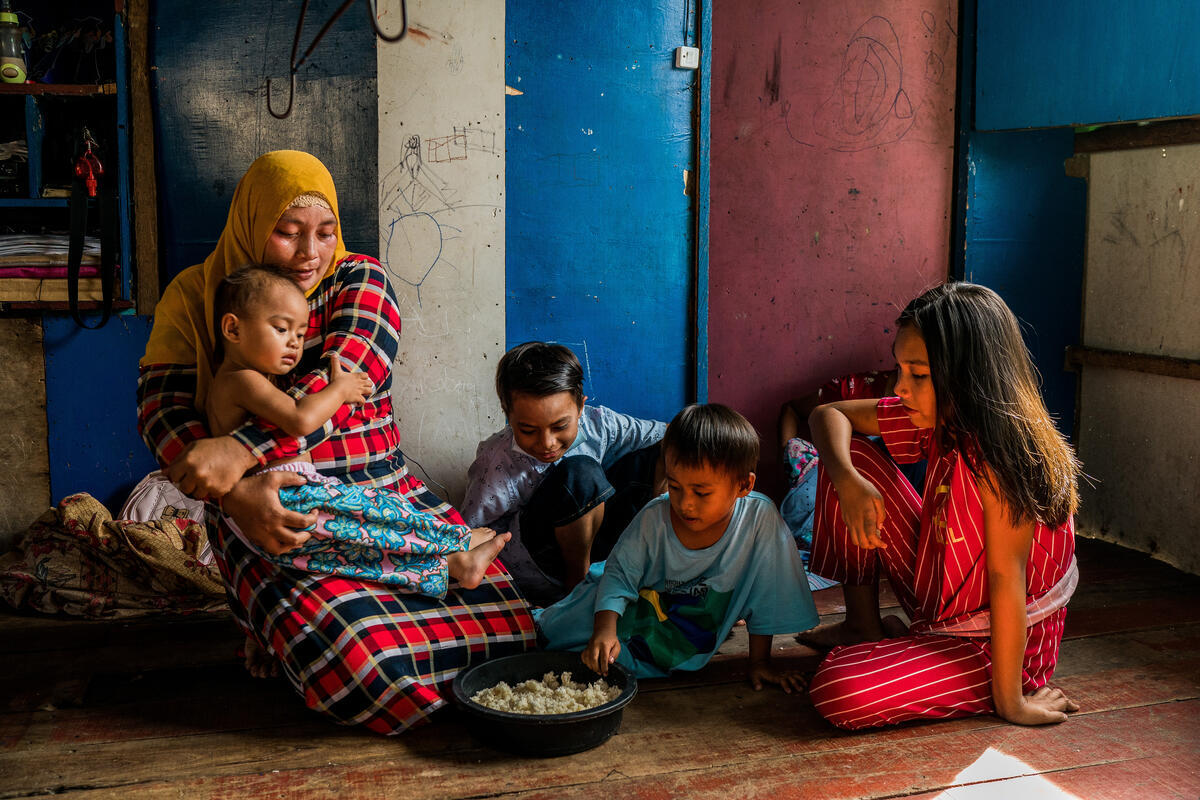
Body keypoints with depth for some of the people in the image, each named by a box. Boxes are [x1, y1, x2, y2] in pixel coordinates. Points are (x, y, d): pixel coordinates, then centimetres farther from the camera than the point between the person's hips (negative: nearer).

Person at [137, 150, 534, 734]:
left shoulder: (360, 280, 6)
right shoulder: (195, 296, 8)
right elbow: (161, 410, -3)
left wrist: (241, 450, -27)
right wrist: (234, 494, -23)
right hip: (276, 509, -2)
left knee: (501, 619, -17)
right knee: (353, 651, -31)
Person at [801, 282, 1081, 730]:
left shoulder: (998, 456, -31)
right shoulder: (936, 420, -7)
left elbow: (1007, 575, -29)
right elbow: (829, 414, 2)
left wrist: (1010, 702, -25)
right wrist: (848, 480, -19)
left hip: (990, 644, -8)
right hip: (940, 595, 8)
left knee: (838, 694, -30)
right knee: (851, 455, 0)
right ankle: (865, 629, 13)